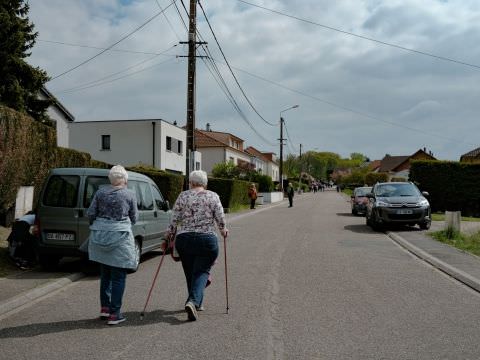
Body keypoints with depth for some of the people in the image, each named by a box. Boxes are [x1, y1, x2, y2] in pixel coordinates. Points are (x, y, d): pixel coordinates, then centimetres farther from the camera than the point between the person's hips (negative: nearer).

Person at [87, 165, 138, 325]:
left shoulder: (101, 191, 4)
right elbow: (134, 218, 5)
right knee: (118, 276, 3)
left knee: (105, 274, 19)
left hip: (100, 236, 4)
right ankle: (114, 314, 5)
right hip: (119, 236, -4)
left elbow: (90, 213, 5)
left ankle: (105, 308, 25)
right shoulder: (129, 194, -3)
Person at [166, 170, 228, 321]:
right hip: (207, 240, -2)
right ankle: (194, 301, -19)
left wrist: (169, 234, 13)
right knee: (202, 271, 2)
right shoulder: (213, 196, 1)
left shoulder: (183, 196, 3)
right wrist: (223, 230, 15)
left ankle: (196, 303, 26)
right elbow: (220, 218, -2)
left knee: (190, 272, 16)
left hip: (184, 239, 2)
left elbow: (175, 219, 1)